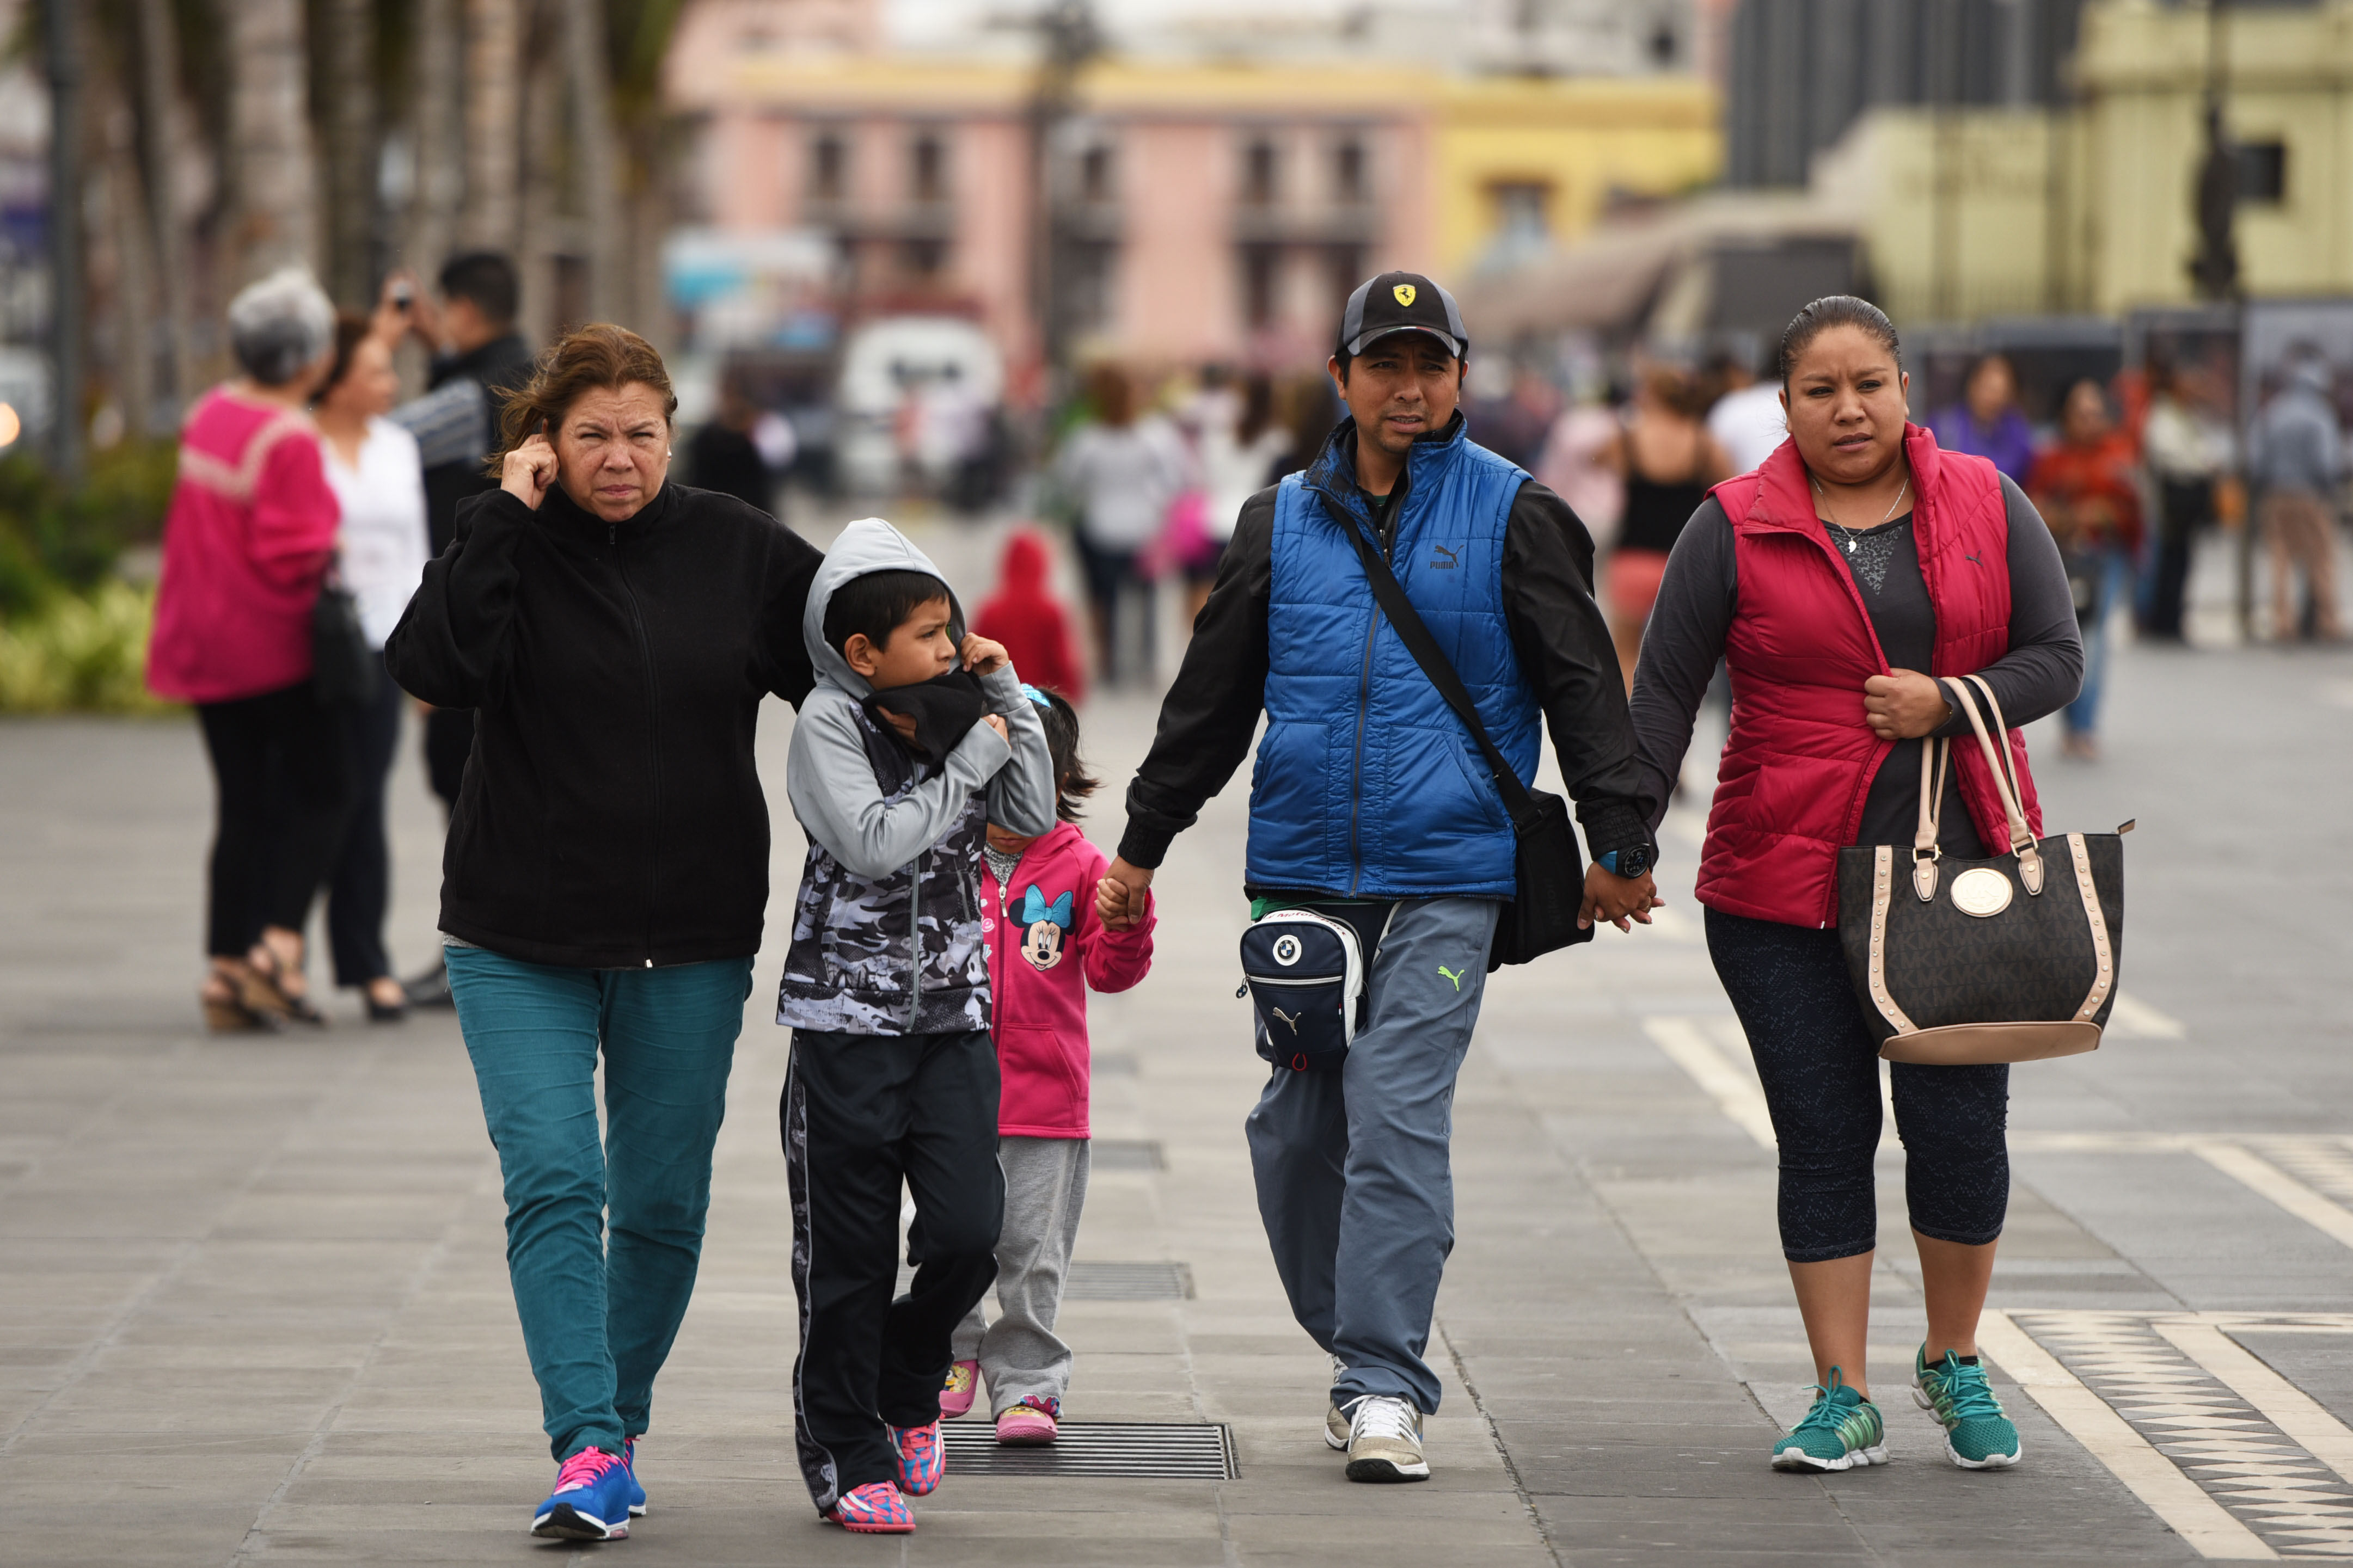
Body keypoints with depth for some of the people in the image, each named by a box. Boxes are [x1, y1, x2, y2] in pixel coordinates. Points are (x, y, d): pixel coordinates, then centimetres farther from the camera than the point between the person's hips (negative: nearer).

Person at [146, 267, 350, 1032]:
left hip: (206, 644, 7)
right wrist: (331, 548, -5)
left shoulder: (208, 415, 5)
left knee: (243, 806, 11)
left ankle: (227, 968, 7)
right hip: (274, 646, -7)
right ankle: (278, 946, -9)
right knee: (321, 796, 5)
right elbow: (293, 554, -21)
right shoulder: (291, 439, -19)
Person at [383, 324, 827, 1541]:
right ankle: (587, 1450, -17)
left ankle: (620, 1430, 25)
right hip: (522, 945, -2)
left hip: (692, 946, 2)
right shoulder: (510, 549, -4)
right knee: (552, 1182, -14)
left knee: (661, 1204, 8)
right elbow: (431, 665, -22)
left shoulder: (740, 551, 2)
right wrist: (505, 517, -21)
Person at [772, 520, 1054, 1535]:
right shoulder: (830, 723, -10)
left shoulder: (956, 714, 6)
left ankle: (907, 1384, 22)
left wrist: (1008, 697, -4)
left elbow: (1035, 818, 1)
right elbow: (872, 843, -21)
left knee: (968, 1230, -7)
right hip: (848, 1020, -4)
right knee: (849, 1255, 2)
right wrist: (972, 757, -15)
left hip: (954, 1015, 4)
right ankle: (844, 1456, 14)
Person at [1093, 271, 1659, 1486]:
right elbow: (1210, 699, 18)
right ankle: (1357, 1346, 24)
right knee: (1297, 1127, 6)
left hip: (1444, 881, -4)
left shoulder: (1514, 516, 3)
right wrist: (1142, 846, 19)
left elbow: (1583, 685, 3)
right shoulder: (1282, 522, 12)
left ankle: (1385, 1385, -10)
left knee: (1397, 1121, -12)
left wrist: (1615, 845, -1)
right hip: (1302, 872, 4)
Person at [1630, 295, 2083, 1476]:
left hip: (1962, 877, 1)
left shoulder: (1986, 507, 6)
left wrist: (1950, 703, -13)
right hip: (1785, 886, -1)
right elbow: (1663, 695, -1)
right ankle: (1843, 1400, 6)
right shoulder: (1734, 528, 1)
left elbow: (2056, 658, 5)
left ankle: (1953, 1362, 21)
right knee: (1823, 1138, 0)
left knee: (1961, 1125, -1)